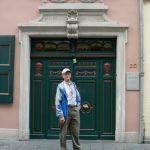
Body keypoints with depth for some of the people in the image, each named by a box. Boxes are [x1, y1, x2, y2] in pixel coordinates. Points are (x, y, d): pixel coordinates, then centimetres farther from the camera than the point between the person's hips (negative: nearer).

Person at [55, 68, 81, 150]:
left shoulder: (74, 85, 11)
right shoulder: (60, 86, -5)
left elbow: (78, 97, 23)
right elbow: (57, 101, -9)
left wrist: (78, 106, 10)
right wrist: (60, 115, -15)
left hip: (75, 110, 5)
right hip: (66, 110, -5)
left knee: (75, 132, 10)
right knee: (63, 132, 3)